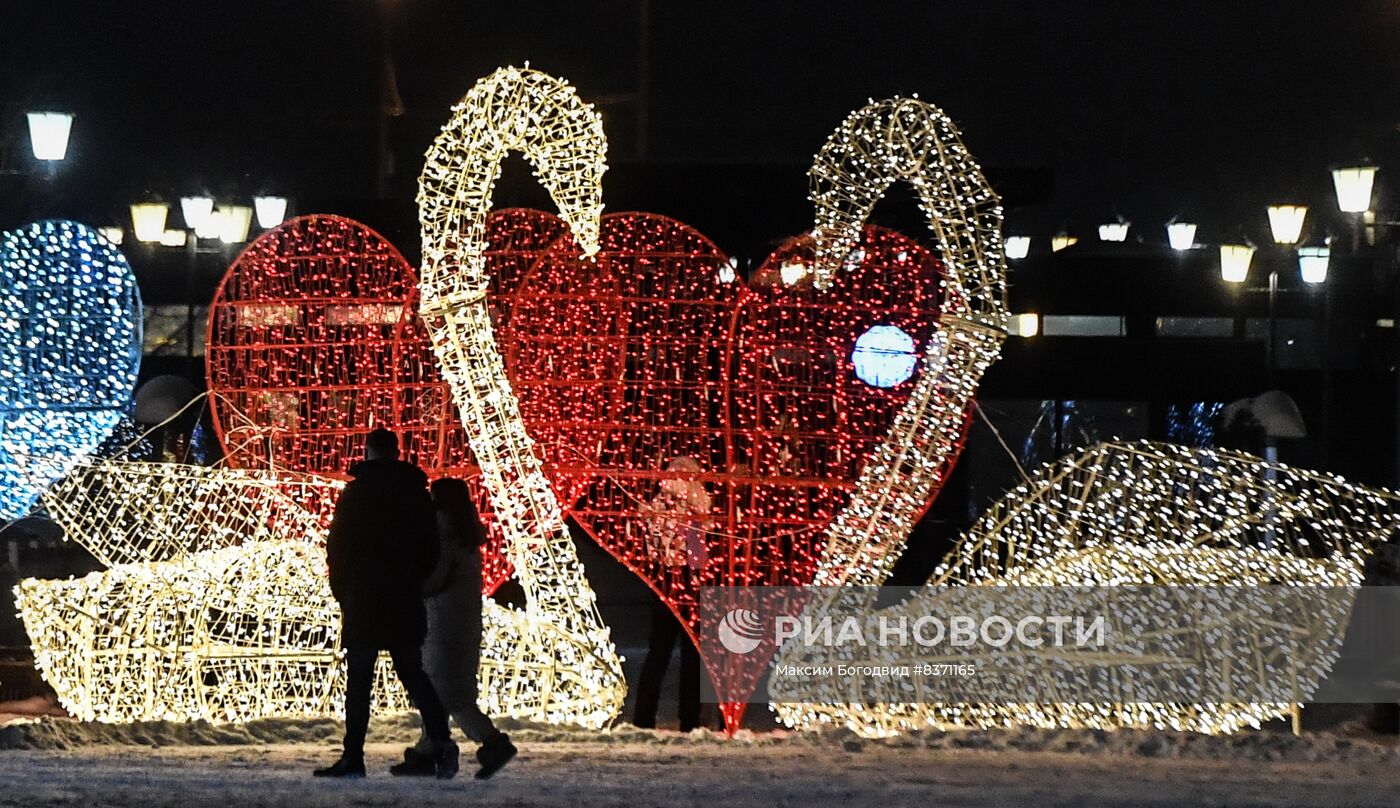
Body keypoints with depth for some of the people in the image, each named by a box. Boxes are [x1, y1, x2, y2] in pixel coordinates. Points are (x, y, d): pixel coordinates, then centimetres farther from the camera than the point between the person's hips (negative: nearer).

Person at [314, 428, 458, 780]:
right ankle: (440, 740, -9)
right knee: (411, 671, 9)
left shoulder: (354, 493, -5)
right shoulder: (416, 493, 6)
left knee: (359, 678, -1)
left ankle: (353, 757, -3)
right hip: (406, 602, 4)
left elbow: (337, 547, -4)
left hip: (362, 598, -4)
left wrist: (341, 591, 8)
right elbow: (431, 549, 10)